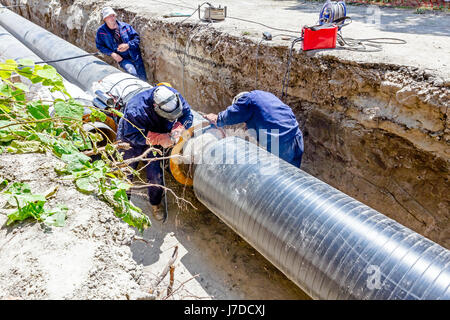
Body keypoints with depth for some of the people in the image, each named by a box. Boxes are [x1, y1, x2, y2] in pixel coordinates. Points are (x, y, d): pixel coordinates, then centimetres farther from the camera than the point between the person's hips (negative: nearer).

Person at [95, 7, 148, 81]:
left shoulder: (125, 26, 0)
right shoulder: (101, 31, -1)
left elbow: (136, 38, 4)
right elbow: (100, 46, 8)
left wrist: (128, 45, -15)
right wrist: (111, 53, -7)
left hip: (135, 56, 2)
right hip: (122, 58, -2)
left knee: (143, 78, 3)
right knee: (132, 73, -30)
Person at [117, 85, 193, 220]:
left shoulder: (173, 96, -28)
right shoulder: (136, 110, -42)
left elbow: (187, 115, -16)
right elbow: (132, 135, -34)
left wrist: (177, 130, -35)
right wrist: (160, 138, -40)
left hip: (155, 139, 3)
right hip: (130, 139, -3)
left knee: (155, 176, 2)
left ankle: (156, 203, 28)